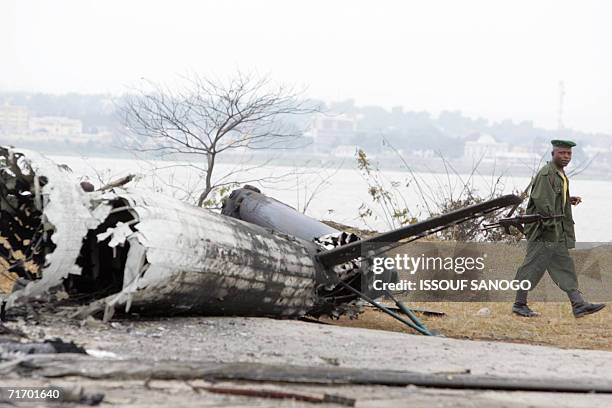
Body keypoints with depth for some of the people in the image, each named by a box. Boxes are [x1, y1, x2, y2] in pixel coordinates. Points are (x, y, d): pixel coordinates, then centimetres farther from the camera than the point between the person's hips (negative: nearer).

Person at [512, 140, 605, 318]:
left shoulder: (561, 175, 16)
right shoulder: (546, 174, -15)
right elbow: (541, 200, -22)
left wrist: (569, 200, 10)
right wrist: (551, 223, -22)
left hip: (558, 232, 10)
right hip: (543, 230, -10)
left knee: (565, 266, 7)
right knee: (533, 267, -3)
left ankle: (579, 305, 6)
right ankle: (519, 304, 6)